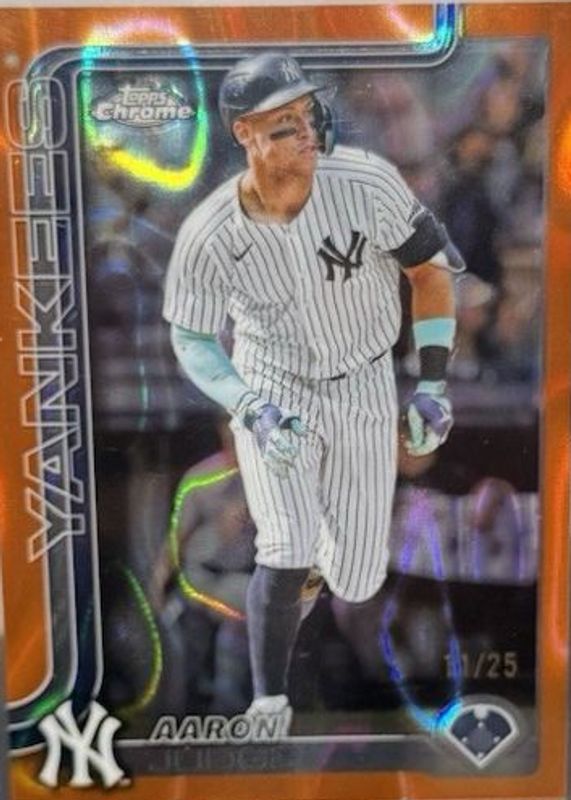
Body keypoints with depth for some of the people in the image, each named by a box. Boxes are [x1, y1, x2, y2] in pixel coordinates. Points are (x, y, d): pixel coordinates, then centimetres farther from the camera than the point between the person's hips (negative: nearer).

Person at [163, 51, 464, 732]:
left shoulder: (366, 182, -20)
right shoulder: (208, 235, -20)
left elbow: (431, 268, -6)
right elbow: (191, 341, -7)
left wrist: (432, 383, -7)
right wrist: (253, 411, -22)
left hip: (364, 392, 2)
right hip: (271, 391, -1)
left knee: (356, 581, 6)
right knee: (286, 560, -15)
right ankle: (268, 702, 13)